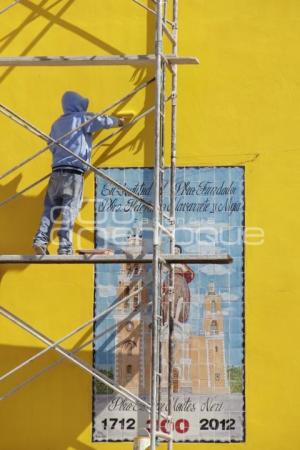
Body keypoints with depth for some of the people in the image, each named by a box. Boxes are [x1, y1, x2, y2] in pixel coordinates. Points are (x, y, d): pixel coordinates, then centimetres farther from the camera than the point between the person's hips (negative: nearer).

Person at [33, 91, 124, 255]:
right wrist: (118, 121, 16)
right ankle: (65, 247, -16)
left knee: (51, 208, 7)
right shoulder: (82, 118, 4)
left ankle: (40, 240, -8)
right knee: (69, 210, -9)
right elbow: (102, 121, -2)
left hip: (57, 170, 5)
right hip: (74, 171, -5)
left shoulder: (57, 123, 22)